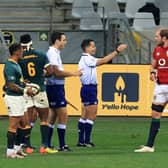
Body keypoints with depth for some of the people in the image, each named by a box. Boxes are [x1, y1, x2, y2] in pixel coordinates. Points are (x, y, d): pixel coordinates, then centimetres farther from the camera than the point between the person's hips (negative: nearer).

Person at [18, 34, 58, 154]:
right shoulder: (41, 55, -2)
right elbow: (50, 72, -3)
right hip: (40, 89, 0)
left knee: (27, 121, 6)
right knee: (44, 119, 8)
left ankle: (28, 146, 7)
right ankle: (45, 146, 2)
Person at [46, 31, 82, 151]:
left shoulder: (55, 52, 16)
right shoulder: (53, 53, -15)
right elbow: (57, 72, -21)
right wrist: (72, 73, -14)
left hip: (57, 87, 10)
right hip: (55, 87, -10)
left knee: (53, 116, 12)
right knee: (63, 115, -8)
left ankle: (47, 145, 15)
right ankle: (62, 145, -5)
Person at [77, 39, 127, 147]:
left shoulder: (86, 59, 18)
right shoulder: (87, 59, -15)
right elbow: (103, 61, -19)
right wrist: (117, 51, -17)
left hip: (87, 88, 11)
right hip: (89, 88, -11)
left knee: (84, 116, 10)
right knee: (92, 116, -7)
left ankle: (81, 141, 11)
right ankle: (87, 141, -6)